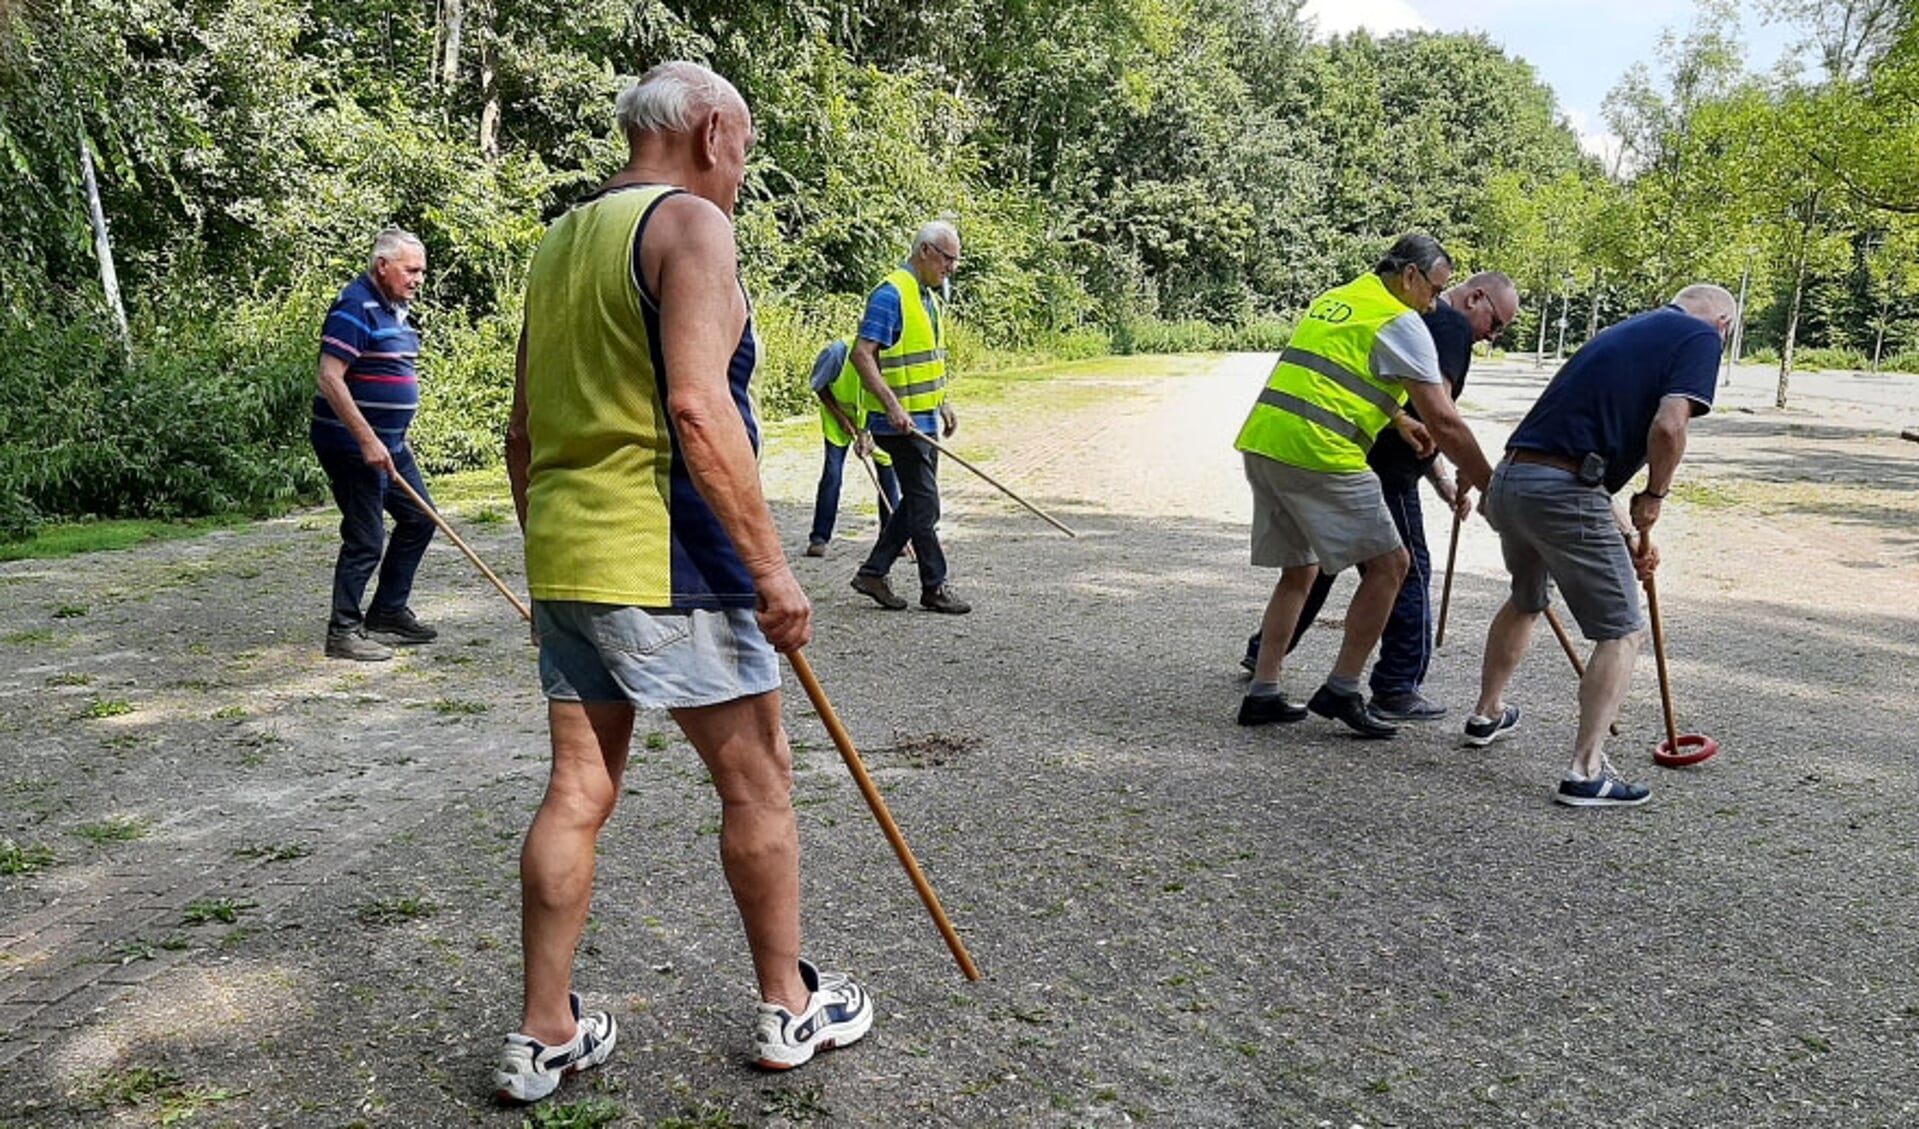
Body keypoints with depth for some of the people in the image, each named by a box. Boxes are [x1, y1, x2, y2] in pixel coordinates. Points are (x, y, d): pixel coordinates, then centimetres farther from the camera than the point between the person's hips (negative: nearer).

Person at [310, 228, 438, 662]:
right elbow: (330, 378, -23)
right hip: (352, 444, -10)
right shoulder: (355, 307, -16)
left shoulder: (393, 308, 14)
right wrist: (367, 440, -25)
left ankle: (389, 611, 26)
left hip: (389, 442, 10)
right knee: (366, 539, -6)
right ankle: (343, 631, 6)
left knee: (418, 519, 14)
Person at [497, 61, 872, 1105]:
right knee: (756, 782, 7)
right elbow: (698, 408, -22)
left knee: (577, 792, 12)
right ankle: (789, 1007, 22)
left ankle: (544, 1038, 20)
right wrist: (770, 565, -19)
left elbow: (522, 436, 18)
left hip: (562, 561, 8)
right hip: (667, 567, -8)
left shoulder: (559, 243, 17)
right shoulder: (690, 223, -8)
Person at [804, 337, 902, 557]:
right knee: (832, 473, -11)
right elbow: (819, 387, -13)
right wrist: (840, 417, -16)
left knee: (888, 473, -4)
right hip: (839, 415, -2)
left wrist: (865, 434, -28)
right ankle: (819, 538, -3)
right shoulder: (838, 352, -30)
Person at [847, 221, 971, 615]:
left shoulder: (930, 297, 16)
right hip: (901, 422, -10)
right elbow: (862, 354, -20)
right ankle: (935, 587, 6)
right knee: (924, 504, -4)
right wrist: (893, 405, -26)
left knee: (916, 502, 13)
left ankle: (873, 571, 21)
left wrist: (943, 404, 20)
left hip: (925, 420, 10)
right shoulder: (891, 294, -14)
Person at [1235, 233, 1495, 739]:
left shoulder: (1333, 299, 23)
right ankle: (1341, 690, 2)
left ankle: (1262, 693, 16)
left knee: (1300, 569, 18)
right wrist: (1490, 486, 2)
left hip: (1262, 443, 9)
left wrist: (1398, 419, 37)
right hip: (1318, 452, -8)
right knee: (1388, 564, 2)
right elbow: (1445, 422, -5)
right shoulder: (1401, 323, -2)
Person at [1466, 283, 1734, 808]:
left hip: (1510, 479, 8)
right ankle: (1586, 771, -1)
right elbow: (1668, 427, -15)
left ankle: (1487, 715, 46)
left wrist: (1627, 535, 29)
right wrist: (1654, 496, 3)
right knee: (1623, 632, 4)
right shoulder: (1701, 337, 3)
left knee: (1524, 601, 31)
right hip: (1561, 493, -8)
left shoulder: (1625, 331, 26)